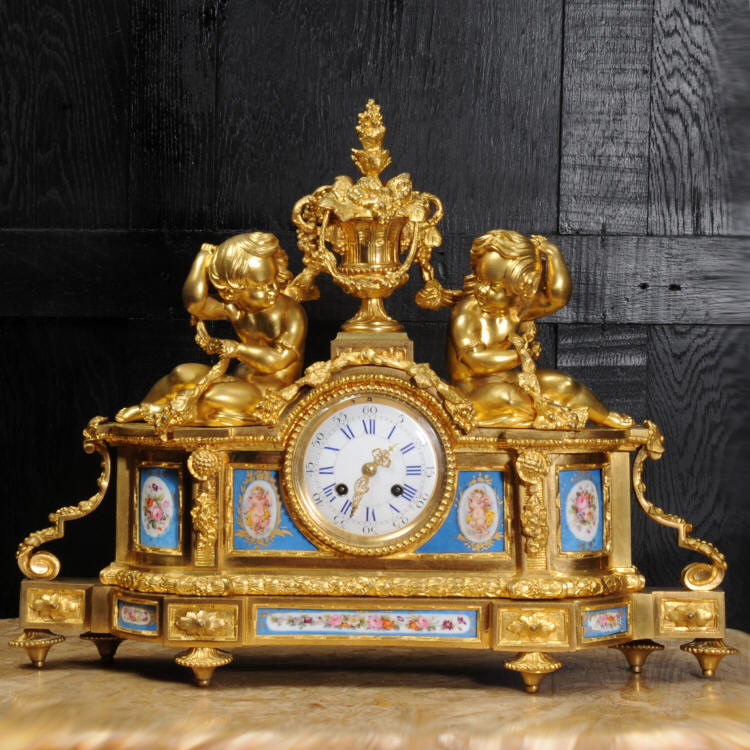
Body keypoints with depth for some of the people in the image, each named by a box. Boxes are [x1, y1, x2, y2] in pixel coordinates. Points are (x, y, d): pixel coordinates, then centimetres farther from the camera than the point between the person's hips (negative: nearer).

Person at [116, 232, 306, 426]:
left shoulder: (291, 312, -16)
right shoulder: (234, 308, 0)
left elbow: (280, 360, -25)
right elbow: (195, 303, -15)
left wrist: (237, 350, -28)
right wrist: (202, 258, -10)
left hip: (269, 392, -7)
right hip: (241, 379, 7)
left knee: (210, 396, -26)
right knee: (184, 374, -4)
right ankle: (145, 408, 18)